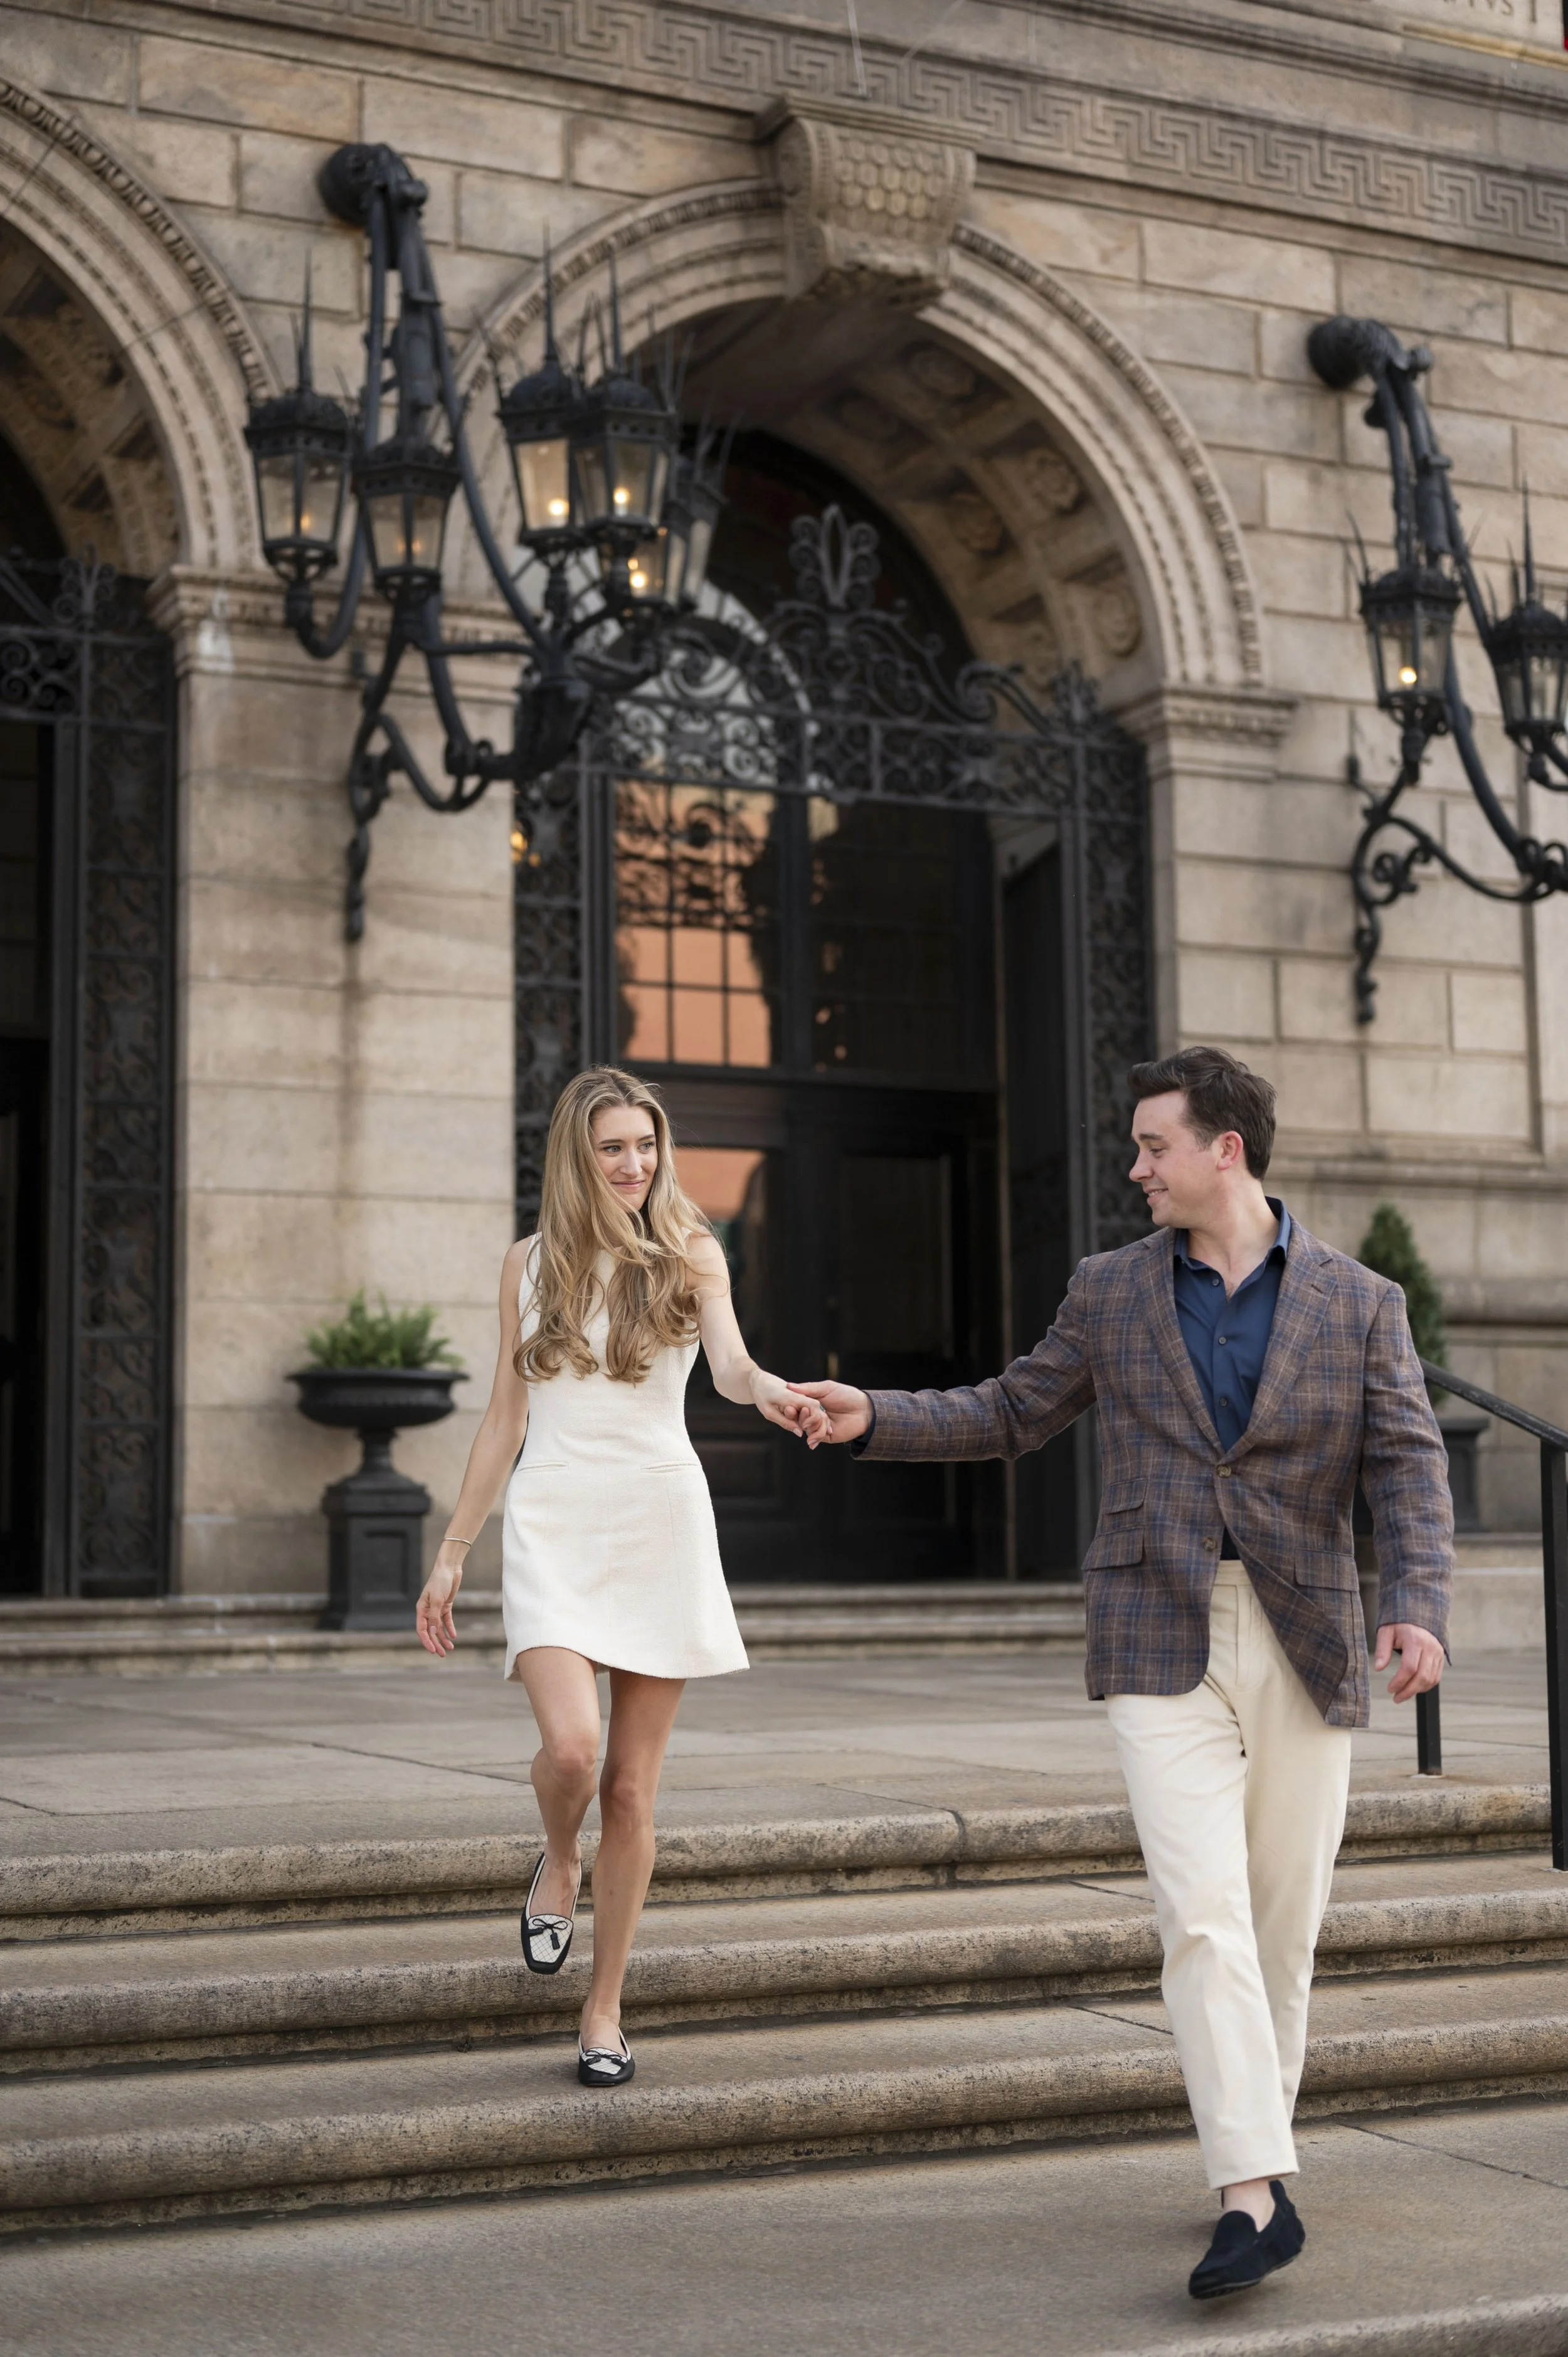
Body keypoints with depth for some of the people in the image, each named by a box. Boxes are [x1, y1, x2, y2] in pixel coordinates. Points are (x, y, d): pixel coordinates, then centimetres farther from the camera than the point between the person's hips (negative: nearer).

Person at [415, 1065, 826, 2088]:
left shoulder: (690, 1253, 3)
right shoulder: (530, 1264, 9)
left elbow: (730, 1364, -14)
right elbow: (506, 1419, 13)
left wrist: (771, 1391, -38)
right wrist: (452, 1552, 11)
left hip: (661, 1524, 0)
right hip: (555, 1528, 0)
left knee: (633, 1788, 3)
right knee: (571, 1746, -20)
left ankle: (606, 2009, 17)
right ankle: (558, 1862, 15)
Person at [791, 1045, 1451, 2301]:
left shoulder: (1361, 1304, 0)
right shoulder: (1111, 1291, 6)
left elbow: (1411, 1473, -7)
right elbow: (1011, 1415, 16)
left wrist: (1417, 1610, -24)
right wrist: (875, 1417, 4)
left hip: (1308, 1648, 1)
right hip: (1163, 1645, 0)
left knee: (1281, 1919, 9)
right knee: (1204, 1914, -13)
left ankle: (1257, 2132, 30)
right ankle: (1255, 2193, -14)